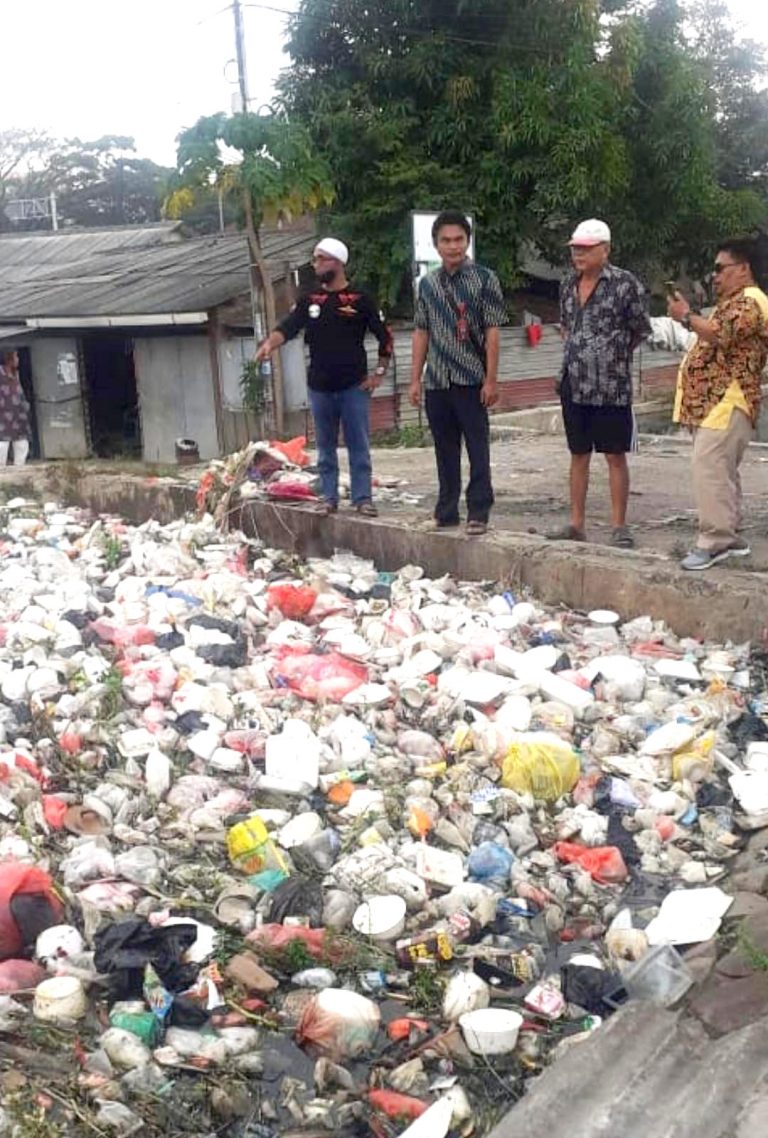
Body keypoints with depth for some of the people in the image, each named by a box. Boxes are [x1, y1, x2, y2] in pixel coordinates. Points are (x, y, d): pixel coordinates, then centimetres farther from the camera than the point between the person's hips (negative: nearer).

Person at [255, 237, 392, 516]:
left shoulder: (360, 299, -2)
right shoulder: (309, 300, 7)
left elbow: (385, 337, 2)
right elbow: (287, 328, -5)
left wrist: (379, 372, -3)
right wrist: (269, 343, -25)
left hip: (354, 386, -3)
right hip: (320, 387, 3)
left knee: (359, 445, -1)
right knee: (325, 446, 9)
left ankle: (363, 498, 5)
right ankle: (329, 498, 16)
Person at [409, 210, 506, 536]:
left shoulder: (484, 279, -3)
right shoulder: (427, 283, 9)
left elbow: (492, 332, -6)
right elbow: (421, 332, 13)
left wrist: (491, 379, -10)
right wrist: (415, 378, 8)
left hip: (471, 380, -4)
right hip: (436, 381, 4)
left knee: (478, 448, 0)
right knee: (444, 449, 12)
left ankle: (478, 512, 6)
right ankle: (446, 511, 21)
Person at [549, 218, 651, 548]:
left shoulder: (625, 283, -9)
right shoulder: (568, 284, 9)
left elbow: (641, 330, -2)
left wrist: (613, 355, 7)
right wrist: (577, 354, 12)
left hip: (611, 387, -5)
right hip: (574, 385, 6)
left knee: (615, 456, 2)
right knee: (578, 455, 12)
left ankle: (619, 526, 9)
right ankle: (576, 524, 20)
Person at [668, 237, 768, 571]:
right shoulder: (735, 302, 25)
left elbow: (721, 334, -25)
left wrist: (687, 316, -17)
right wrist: (689, 316, 11)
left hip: (726, 403, -11)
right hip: (713, 403, 11)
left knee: (709, 469, -16)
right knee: (720, 472, 12)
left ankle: (714, 541, -14)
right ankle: (728, 537, 18)